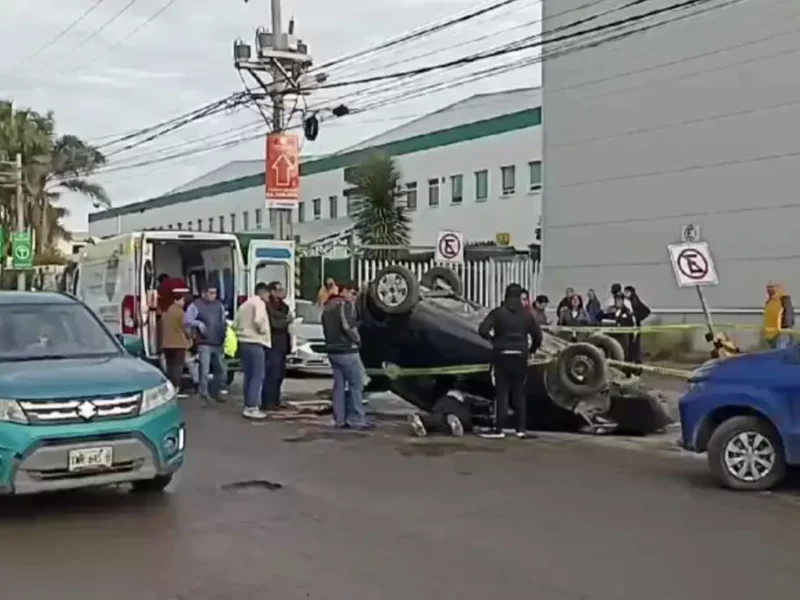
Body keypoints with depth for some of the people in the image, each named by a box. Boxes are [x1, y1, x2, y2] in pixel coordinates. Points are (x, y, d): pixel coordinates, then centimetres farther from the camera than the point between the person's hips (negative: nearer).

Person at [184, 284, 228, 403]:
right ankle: (204, 394, -4)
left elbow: (224, 321, 20)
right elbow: (187, 321, -13)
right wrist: (199, 323, -28)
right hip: (204, 344, -6)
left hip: (218, 344, 6)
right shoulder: (195, 305, -4)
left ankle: (215, 392, 27)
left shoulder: (219, 305, 13)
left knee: (221, 370, 12)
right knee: (204, 370, -10)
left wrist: (226, 333, 7)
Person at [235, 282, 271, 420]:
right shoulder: (259, 303, -8)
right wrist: (263, 330, -9)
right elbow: (258, 320, -25)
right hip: (255, 343, -9)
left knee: (248, 376, 13)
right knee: (257, 376, -7)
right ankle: (251, 408, -11)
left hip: (243, 342, 9)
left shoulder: (244, 304, 20)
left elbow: (235, 324, 18)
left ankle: (248, 406, 15)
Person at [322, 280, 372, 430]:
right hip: (346, 350, -9)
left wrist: (333, 342, 14)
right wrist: (357, 339, -6)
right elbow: (348, 327, -21)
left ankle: (340, 420, 8)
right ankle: (356, 420, -7)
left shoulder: (328, 306, 17)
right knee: (356, 385, -5)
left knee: (339, 385, 9)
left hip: (333, 350, 9)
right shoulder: (345, 305, -12)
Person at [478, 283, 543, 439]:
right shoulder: (526, 315, 7)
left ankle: (499, 429, -4)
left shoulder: (498, 312, -3)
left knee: (502, 392, -1)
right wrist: (531, 350, 26)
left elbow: (483, 330, -13)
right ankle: (521, 429, 10)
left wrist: (493, 339, 6)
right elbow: (537, 336, 10)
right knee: (519, 393, 10)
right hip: (520, 356, 3)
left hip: (503, 355, -3)